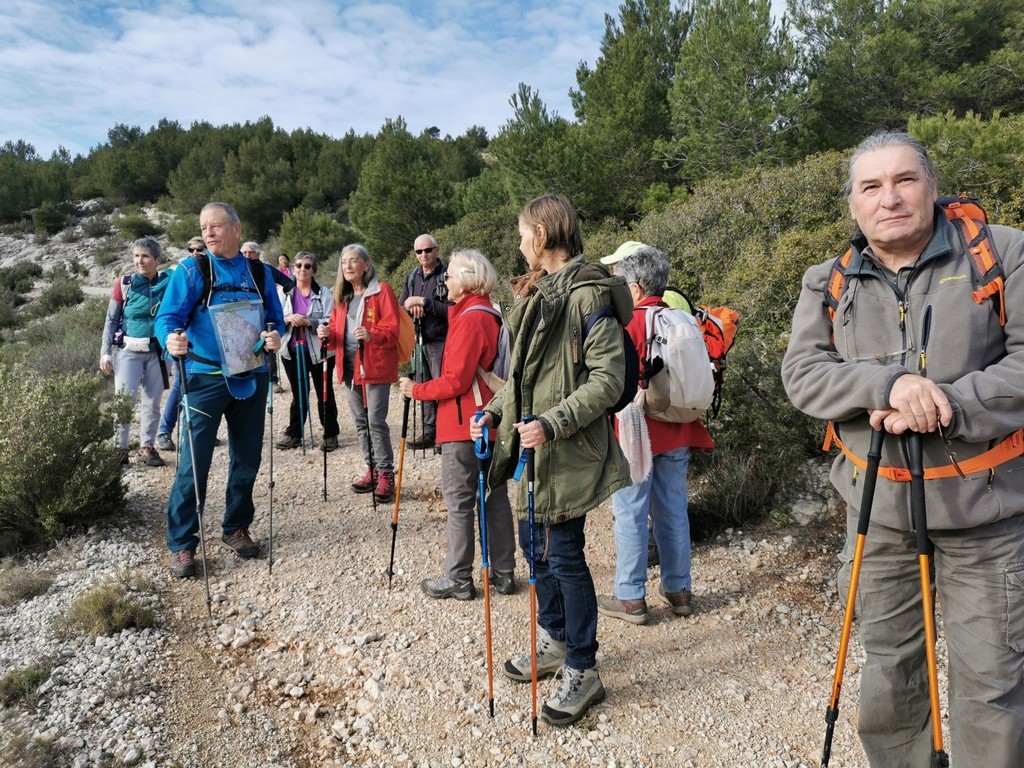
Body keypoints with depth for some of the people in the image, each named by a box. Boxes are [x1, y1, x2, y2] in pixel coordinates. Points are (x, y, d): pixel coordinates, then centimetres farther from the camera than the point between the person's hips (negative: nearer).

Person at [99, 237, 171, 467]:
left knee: (153, 403, 8)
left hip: (158, 352, 1)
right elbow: (111, 320, 3)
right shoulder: (123, 284, -1)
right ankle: (119, 448, 5)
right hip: (129, 351, -1)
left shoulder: (168, 283, 1)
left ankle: (147, 446, 19)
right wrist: (105, 352, -2)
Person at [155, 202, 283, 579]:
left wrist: (275, 337, -11)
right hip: (206, 378, -4)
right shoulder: (191, 269, -3)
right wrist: (171, 339, -33)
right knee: (194, 462, -4)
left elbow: (275, 319, 12)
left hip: (252, 378, 4)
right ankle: (181, 544, 9)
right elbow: (167, 317, -11)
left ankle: (236, 527, 30)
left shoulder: (260, 273, 7)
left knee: (247, 459, 12)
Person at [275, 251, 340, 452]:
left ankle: (331, 435, 19)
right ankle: (294, 434, 24)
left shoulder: (324, 293, -5)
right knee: (298, 394, 14)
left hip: (320, 352, -2)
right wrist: (288, 319, -20)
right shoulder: (284, 292, 3)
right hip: (292, 352, 2)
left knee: (324, 394, 8)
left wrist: (309, 322, -24)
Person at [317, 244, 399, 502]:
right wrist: (328, 334, -6)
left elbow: (392, 330, -14)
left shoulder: (382, 291, -8)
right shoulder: (342, 296, 14)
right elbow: (337, 330, 17)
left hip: (375, 366, -7)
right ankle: (372, 469, 25)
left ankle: (386, 474, 3)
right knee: (360, 422, 13)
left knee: (376, 421, -9)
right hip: (350, 367, 8)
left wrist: (372, 335, -32)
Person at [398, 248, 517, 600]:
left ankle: (458, 578, 10)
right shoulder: (492, 315, 13)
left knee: (459, 501, 1)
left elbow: (456, 380, -19)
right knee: (495, 498, 12)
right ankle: (503, 573, 20)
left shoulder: (469, 319, -16)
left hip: (464, 425, -9)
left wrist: (417, 390, -7)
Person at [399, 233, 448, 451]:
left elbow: (452, 309, -18)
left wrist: (424, 302, -19)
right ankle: (429, 432, 22)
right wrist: (410, 306, -10)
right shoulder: (412, 276, 11)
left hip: (440, 342, -7)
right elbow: (400, 307, 12)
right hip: (418, 341, 7)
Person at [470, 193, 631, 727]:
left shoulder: (587, 294, -14)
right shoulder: (536, 293, 13)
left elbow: (607, 379, -19)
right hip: (531, 445, 9)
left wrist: (553, 423, -26)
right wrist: (496, 410, 7)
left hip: (568, 450, -9)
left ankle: (582, 671, 20)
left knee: (563, 553, 0)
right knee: (534, 543, 18)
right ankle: (555, 641, 39)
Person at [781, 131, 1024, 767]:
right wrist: (888, 384, -23)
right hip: (878, 506, 3)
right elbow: (802, 373, -7)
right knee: (889, 664, 18)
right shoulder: (827, 284, 3)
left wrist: (948, 406, -22)